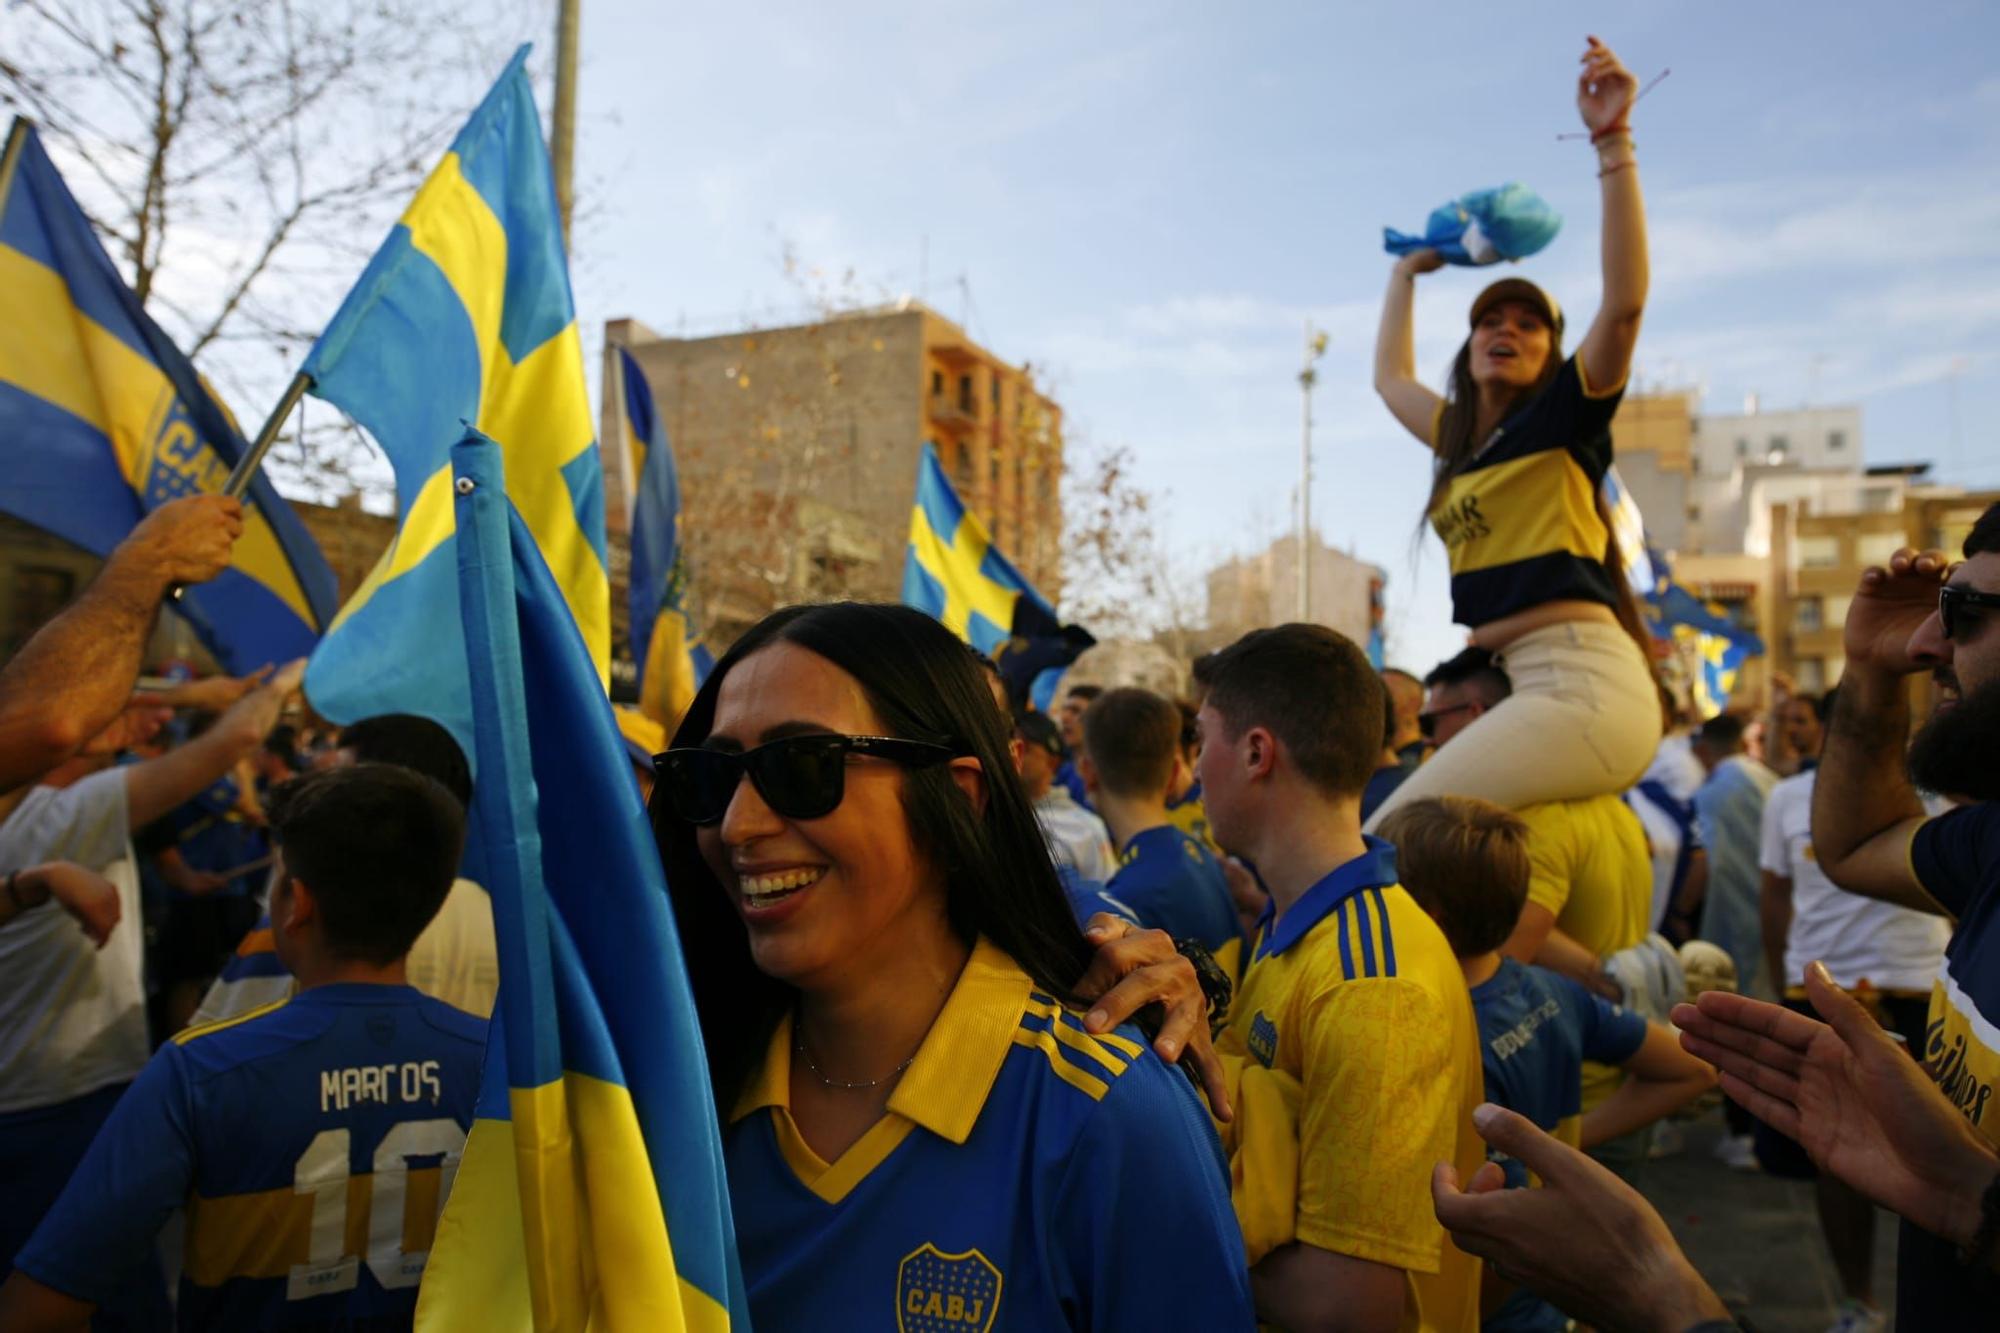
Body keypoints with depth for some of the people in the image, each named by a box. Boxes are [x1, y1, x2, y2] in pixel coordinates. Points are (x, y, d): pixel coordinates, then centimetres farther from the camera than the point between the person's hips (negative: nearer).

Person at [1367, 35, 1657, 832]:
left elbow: (1624, 302, -13)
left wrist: (1612, 141, -13)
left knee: (1394, 836, -22)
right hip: (1523, 688, 8)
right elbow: (1389, 375, 40)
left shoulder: (1562, 416, 3)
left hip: (1582, 684, -8)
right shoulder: (1461, 437, 23)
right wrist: (1408, 272, 46)